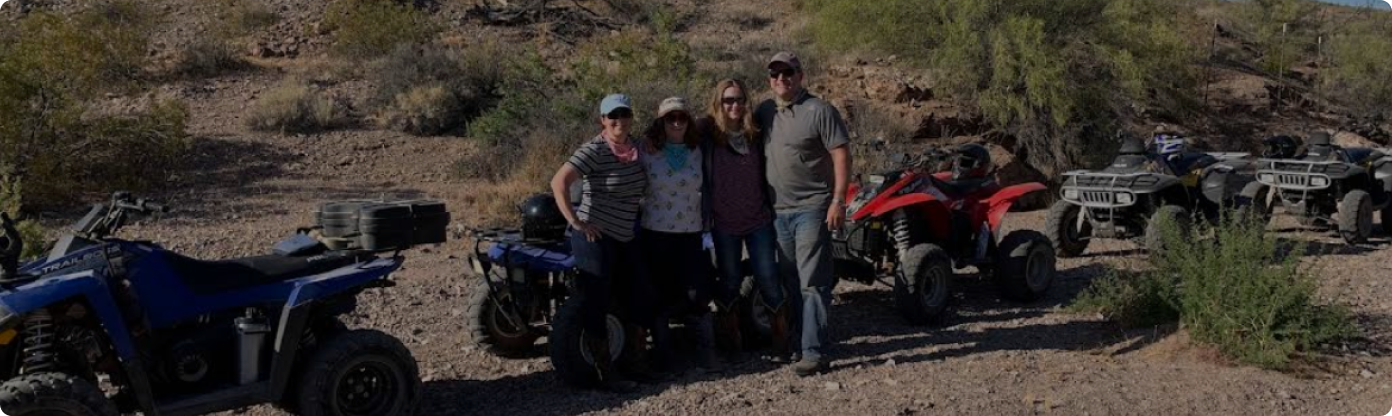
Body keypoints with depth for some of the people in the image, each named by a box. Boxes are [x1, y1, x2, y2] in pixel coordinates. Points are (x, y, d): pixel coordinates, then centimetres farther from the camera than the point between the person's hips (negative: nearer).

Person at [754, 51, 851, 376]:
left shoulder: (819, 111, -7)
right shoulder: (764, 112, 10)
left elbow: (841, 155, -10)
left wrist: (838, 200, -17)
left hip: (812, 209, -6)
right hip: (779, 211, 7)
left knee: (812, 284, -7)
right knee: (790, 282, 14)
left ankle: (813, 352, -6)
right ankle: (795, 341, 25)